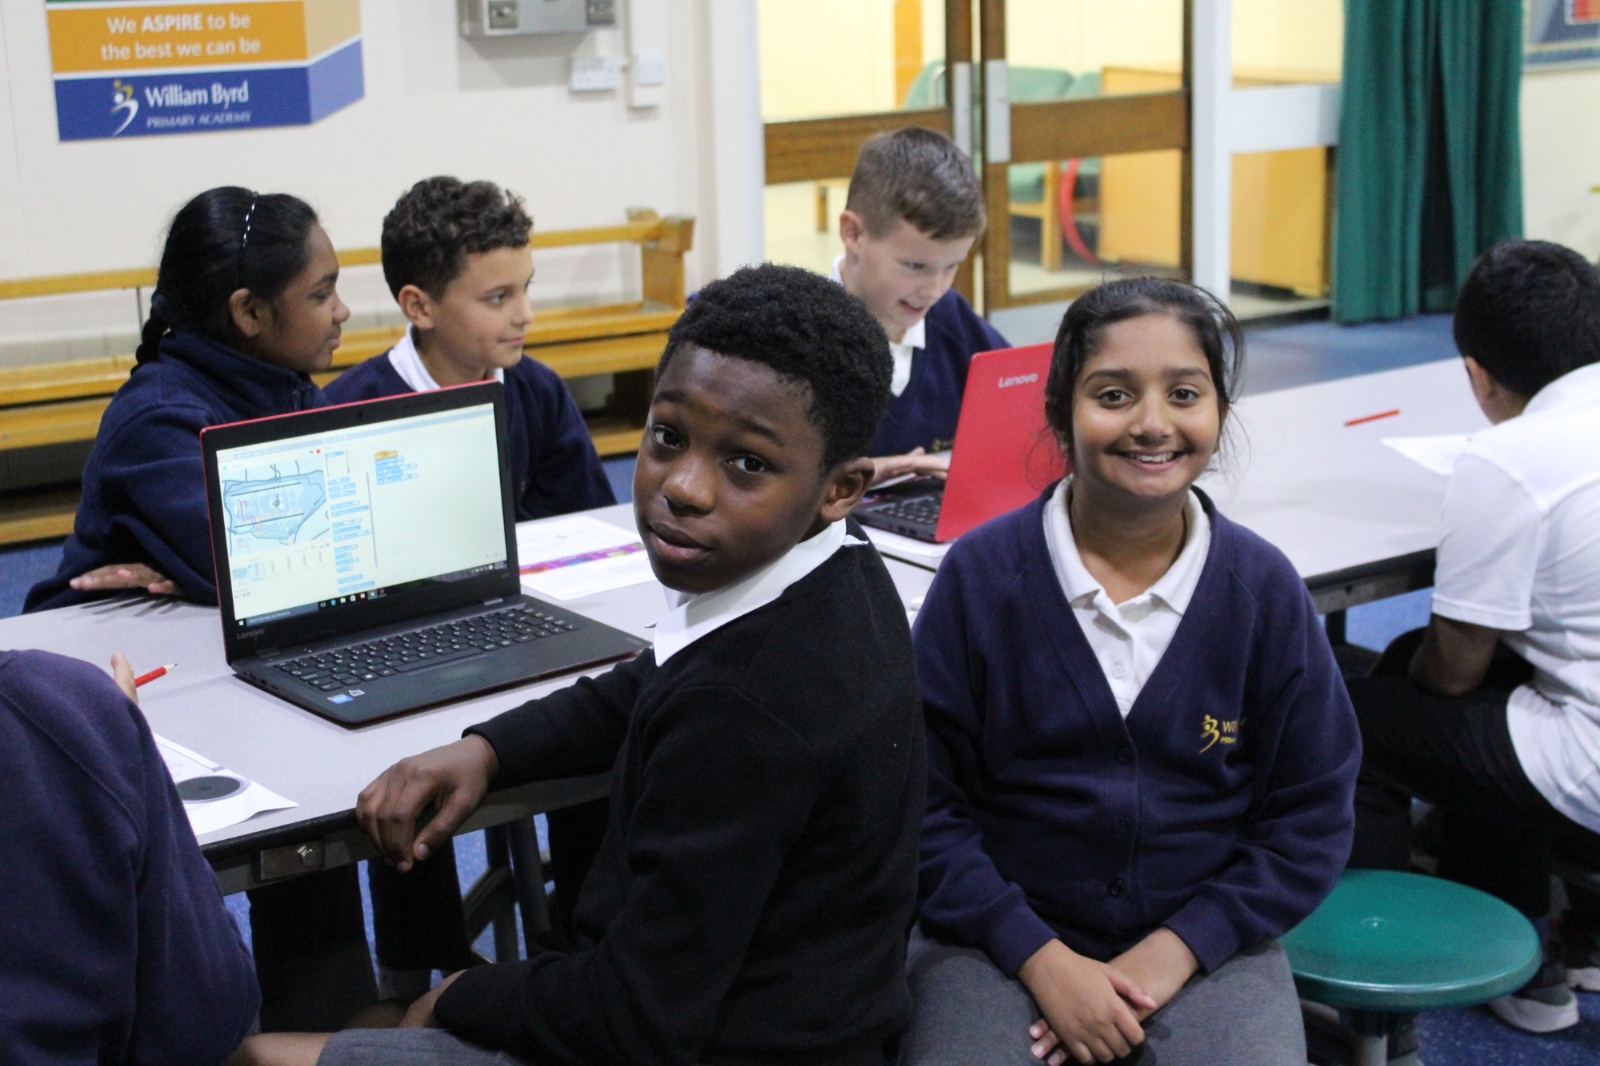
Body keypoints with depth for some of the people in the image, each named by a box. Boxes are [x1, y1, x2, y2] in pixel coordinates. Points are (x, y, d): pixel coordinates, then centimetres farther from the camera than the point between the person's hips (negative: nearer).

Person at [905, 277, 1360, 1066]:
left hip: (1204, 946, 1)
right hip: (1003, 937, -1)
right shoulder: (980, 575, -5)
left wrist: (1174, 952, -9)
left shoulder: (1265, 588, -2)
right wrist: (1042, 959, -12)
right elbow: (926, 803, -3)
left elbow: (1311, 818, 2)